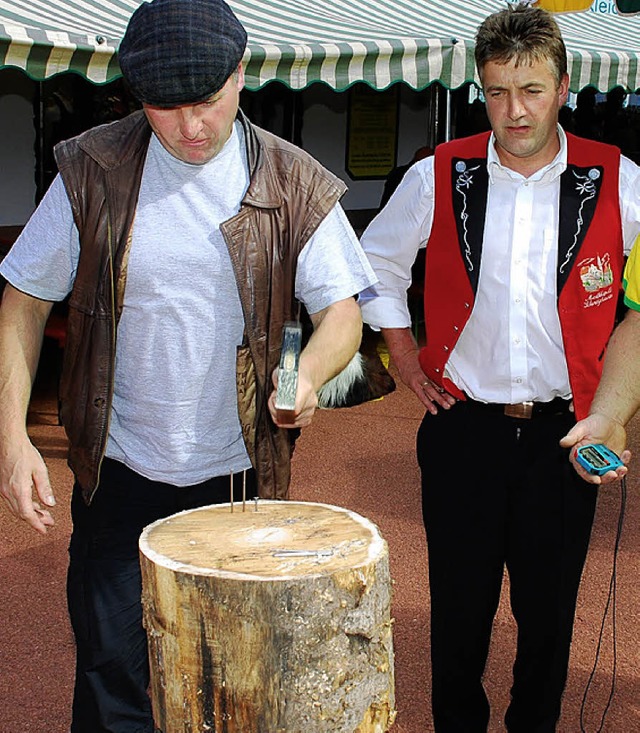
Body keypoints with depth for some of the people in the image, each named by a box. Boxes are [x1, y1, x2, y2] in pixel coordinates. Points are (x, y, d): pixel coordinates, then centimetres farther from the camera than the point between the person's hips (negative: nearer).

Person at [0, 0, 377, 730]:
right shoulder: (93, 172, -5)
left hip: (242, 477, 1)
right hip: (119, 476, 0)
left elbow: (342, 308, -3)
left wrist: (308, 376, -26)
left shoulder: (293, 186, -4)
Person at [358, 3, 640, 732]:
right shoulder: (439, 177, -5)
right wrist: (407, 361, 8)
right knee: (460, 604, 11)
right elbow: (377, 262, 12)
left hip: (563, 431, 0)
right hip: (462, 427, 0)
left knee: (549, 608, 12)